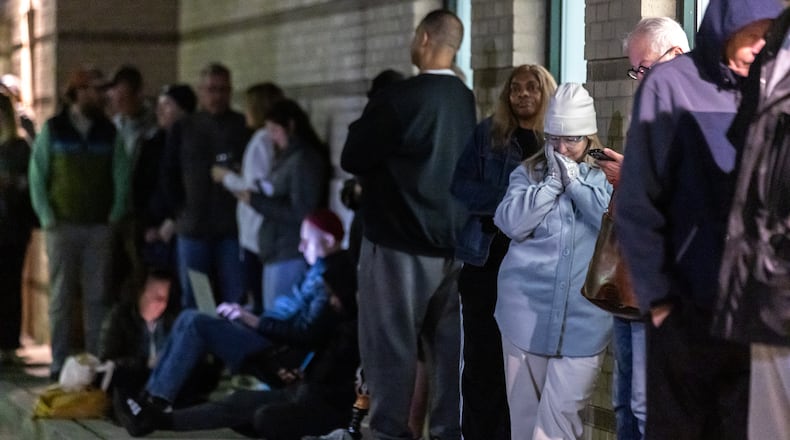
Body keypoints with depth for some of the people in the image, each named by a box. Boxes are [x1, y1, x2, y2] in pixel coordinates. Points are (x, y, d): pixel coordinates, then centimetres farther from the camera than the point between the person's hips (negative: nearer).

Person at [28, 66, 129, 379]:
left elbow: (121, 178, 6)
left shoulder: (109, 133, 7)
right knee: (61, 296, 1)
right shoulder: (52, 130, 2)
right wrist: (47, 218, -8)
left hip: (100, 227, 2)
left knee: (97, 297, 2)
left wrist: (115, 217, -4)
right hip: (63, 226, -2)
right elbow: (37, 177, 1)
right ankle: (60, 361, 4)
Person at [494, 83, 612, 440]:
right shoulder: (528, 173, 8)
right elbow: (511, 222, -8)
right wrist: (552, 182, -10)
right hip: (527, 310, 2)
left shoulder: (605, 177, 5)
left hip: (583, 317, -2)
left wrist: (575, 182, -10)